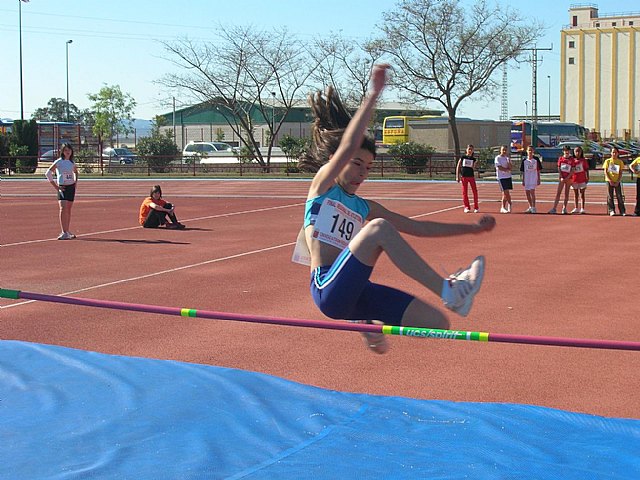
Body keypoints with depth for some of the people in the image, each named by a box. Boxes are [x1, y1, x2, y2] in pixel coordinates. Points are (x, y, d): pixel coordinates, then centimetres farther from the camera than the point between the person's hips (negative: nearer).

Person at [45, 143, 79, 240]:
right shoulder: (59, 162, -6)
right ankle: (64, 233, -19)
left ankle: (67, 231, 18)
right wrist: (55, 186, -11)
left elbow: (75, 172, 31)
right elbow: (48, 173, -9)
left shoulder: (72, 162, 10)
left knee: (68, 210, 10)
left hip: (71, 187, 6)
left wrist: (76, 182, 14)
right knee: (63, 208, -16)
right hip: (62, 188, -5)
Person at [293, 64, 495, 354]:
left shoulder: (364, 208, 23)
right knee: (379, 228, -30)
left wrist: (471, 228, 23)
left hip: (355, 293, 7)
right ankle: (447, 291, -28)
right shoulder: (323, 186, 5)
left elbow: (417, 227, 26)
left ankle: (372, 324, 20)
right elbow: (347, 147, -13)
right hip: (328, 289, -7)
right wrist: (374, 94, -18)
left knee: (437, 324, -6)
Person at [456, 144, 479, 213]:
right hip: (464, 176, -1)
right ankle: (467, 207, 10)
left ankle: (476, 207, 7)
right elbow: (458, 166, 3)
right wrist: (457, 176, -3)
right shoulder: (463, 157, 2)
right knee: (465, 192, 1)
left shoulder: (473, 159, 5)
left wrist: (472, 166, -15)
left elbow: (473, 169, 4)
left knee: (475, 192, -3)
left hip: (471, 176, 1)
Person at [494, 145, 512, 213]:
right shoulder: (498, 158, -5)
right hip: (501, 177, -6)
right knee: (505, 192, -10)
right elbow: (500, 168, -14)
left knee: (506, 193, 5)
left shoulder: (507, 158, 13)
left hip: (508, 177, 6)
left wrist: (508, 160, -10)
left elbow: (510, 168, 3)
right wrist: (507, 170, -4)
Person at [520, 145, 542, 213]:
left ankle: (534, 208, -11)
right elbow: (523, 172, 11)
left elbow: (538, 170, 2)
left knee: (532, 192, -15)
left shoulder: (536, 159, 0)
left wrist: (538, 179, -1)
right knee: (527, 193, 7)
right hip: (526, 178, 4)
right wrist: (523, 181, 8)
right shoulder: (524, 160, 7)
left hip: (534, 177, -4)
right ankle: (530, 207, 21)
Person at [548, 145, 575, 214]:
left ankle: (564, 208, 8)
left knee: (566, 193, 4)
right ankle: (554, 208, -8)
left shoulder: (572, 159, 1)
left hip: (569, 178, -1)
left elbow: (572, 170, -3)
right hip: (562, 178, 1)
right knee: (558, 193, -5)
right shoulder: (560, 159, 5)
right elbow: (559, 169, 3)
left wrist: (567, 177, -14)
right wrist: (561, 177, -9)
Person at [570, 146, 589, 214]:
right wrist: (570, 179, 2)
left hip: (582, 180, -2)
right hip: (574, 180, 2)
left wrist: (587, 178, -8)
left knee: (582, 194, 1)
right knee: (576, 194, 10)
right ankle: (576, 208, 17)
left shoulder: (583, 160, -2)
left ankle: (582, 208, 3)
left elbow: (586, 169, 0)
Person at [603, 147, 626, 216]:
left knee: (619, 196, -2)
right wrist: (610, 180, -12)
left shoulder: (620, 162, 6)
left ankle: (622, 211, 1)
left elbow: (620, 173, 4)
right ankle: (611, 211, 1)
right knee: (610, 196, -2)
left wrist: (618, 181, -9)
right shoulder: (607, 161, 3)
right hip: (609, 181, 0)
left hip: (617, 182, 0)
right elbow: (605, 172, -1)